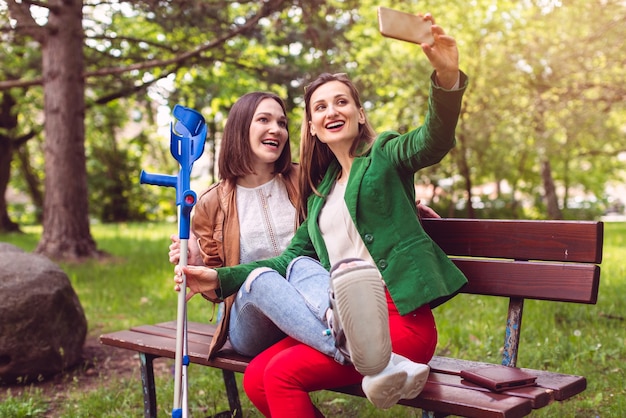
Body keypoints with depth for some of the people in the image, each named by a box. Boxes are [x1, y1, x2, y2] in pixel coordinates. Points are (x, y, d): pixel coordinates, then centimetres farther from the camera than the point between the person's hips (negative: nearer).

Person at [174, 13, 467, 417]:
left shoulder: (384, 155, 5)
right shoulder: (320, 190, 21)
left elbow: (435, 140, -16)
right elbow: (291, 258, 18)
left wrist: (447, 76, -36)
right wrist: (221, 279, 8)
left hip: (400, 316, -6)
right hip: (347, 315, 6)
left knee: (283, 374, -22)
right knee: (257, 377, -18)